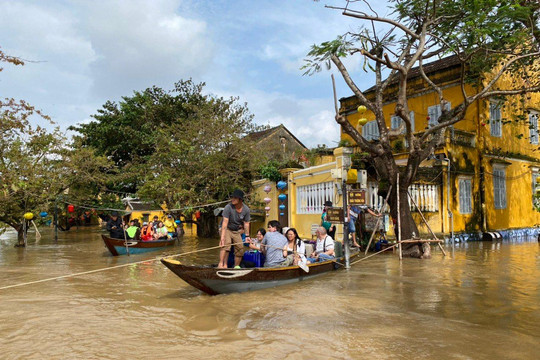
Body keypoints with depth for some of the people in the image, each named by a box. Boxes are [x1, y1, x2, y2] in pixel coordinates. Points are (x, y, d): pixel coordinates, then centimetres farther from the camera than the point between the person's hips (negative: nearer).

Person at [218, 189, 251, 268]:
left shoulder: (246, 209, -12)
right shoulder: (228, 207, -25)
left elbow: (246, 223, -3)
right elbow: (225, 222, -30)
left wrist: (247, 236, -3)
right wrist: (222, 236, -36)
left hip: (237, 231, 4)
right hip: (226, 229, -4)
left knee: (240, 248, 0)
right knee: (226, 245, -26)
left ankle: (236, 266, 16)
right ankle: (222, 264, -29)